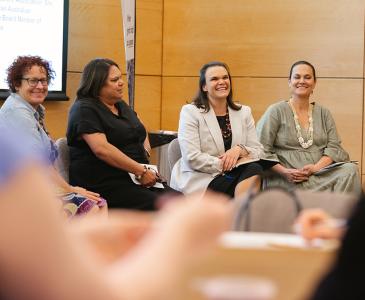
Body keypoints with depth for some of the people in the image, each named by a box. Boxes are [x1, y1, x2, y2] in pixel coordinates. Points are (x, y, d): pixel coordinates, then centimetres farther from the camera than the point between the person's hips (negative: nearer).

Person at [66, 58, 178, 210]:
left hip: (133, 180, 9)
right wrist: (141, 170, -20)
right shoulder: (84, 110, -7)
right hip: (104, 185, -8)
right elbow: (102, 149, -20)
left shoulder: (122, 106, 21)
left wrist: (146, 151, 14)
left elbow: (141, 130, 38)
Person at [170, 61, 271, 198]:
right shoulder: (190, 112, 0)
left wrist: (240, 149, -12)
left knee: (254, 169, -29)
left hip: (232, 176, 5)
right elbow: (192, 158, -11)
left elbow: (258, 151, 9)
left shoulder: (244, 112, 15)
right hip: (199, 180, -5)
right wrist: (225, 165, -14)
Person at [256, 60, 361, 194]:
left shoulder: (323, 113, 18)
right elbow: (261, 150, -1)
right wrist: (284, 171, -15)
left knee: (350, 170, -26)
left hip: (320, 173, 5)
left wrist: (316, 167, -11)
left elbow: (334, 146, 8)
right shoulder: (276, 111, 6)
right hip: (287, 180, -5)